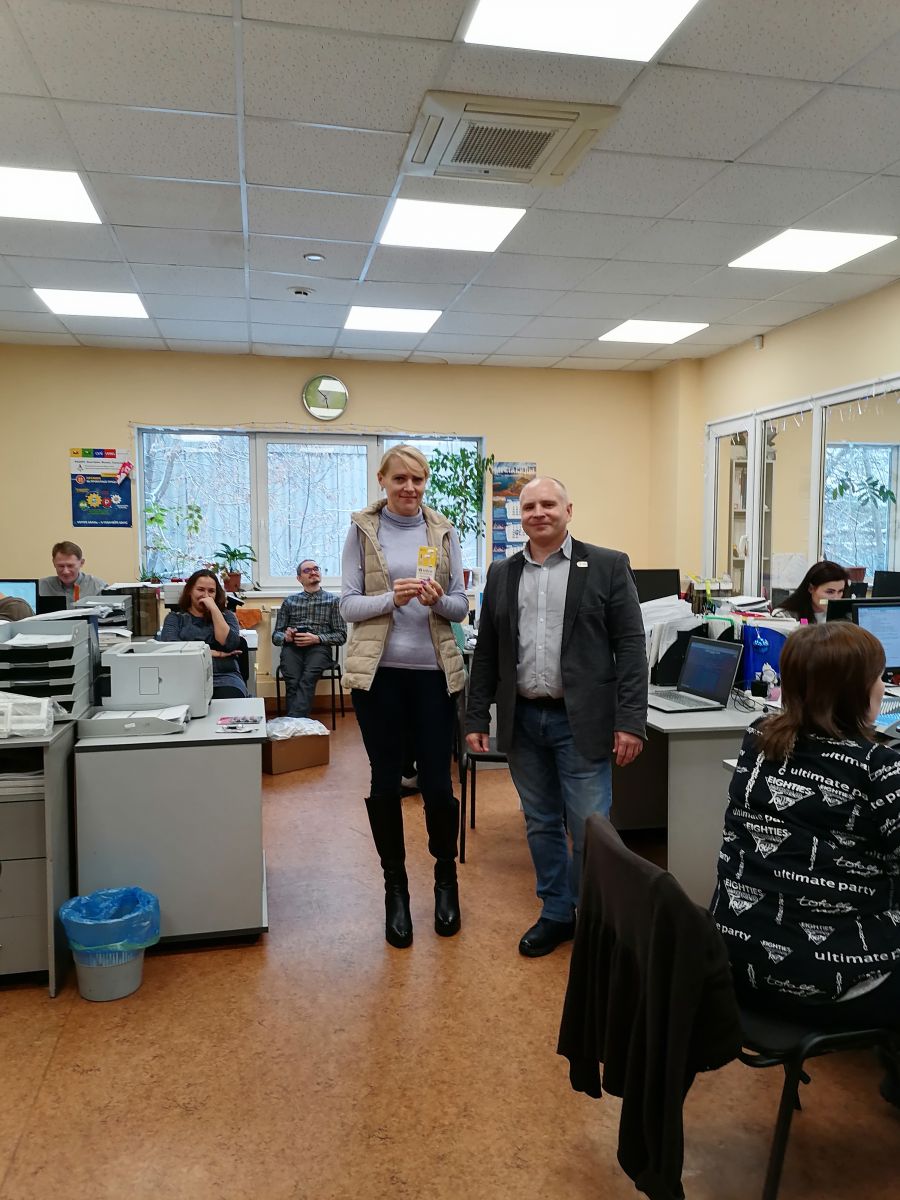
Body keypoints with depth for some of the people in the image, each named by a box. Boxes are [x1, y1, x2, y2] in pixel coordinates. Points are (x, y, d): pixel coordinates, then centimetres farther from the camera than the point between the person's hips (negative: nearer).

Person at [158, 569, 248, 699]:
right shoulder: (175, 618, 17)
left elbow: (230, 645, 0)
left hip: (224, 678, 0)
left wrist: (214, 609, 0)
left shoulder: (226, 617, 20)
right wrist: (215, 653, -3)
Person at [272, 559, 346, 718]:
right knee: (292, 682, -32)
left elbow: (341, 636, 10)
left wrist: (317, 638, -8)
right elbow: (276, 635, 20)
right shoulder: (289, 601, 23)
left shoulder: (333, 600, 18)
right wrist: (285, 637, -5)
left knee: (307, 680, -35)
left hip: (318, 647, -2)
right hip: (292, 647, 2)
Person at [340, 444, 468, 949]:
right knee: (386, 782, 7)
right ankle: (395, 886, 26)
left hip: (434, 671, 1)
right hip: (379, 671, 0)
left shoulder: (444, 531, 6)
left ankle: (446, 877, 28)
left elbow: (462, 605, 6)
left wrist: (437, 600, -15)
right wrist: (391, 597, -18)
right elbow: (349, 605, -1)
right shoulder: (362, 530, 3)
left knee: (438, 782, 3)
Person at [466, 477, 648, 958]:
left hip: (580, 721, -4)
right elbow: (486, 652, 11)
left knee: (590, 830, 1)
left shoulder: (607, 566, -2)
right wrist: (476, 717, 8)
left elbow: (630, 647, -5)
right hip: (522, 720, 4)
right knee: (541, 825, 14)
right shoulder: (502, 574, 9)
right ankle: (556, 914, 30)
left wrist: (630, 722, -11)